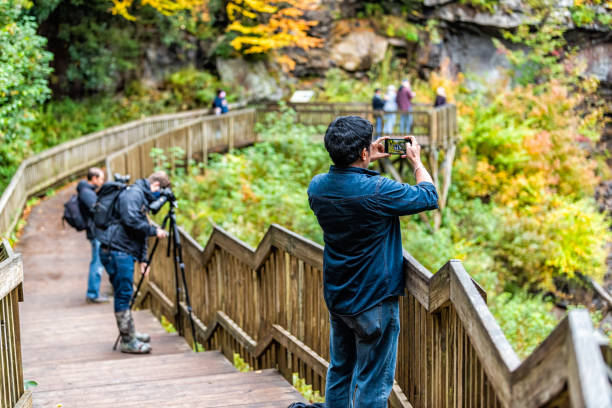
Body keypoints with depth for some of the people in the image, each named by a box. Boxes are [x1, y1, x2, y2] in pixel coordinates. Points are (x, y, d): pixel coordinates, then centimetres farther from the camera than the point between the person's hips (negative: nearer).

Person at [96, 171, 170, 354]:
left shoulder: (143, 198, 22)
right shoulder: (133, 194, -10)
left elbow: (141, 233, 24)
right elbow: (131, 220, -24)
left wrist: (143, 259, 18)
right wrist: (154, 231, -14)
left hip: (125, 253, 11)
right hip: (116, 251, -11)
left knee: (124, 295, 17)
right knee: (123, 295, -7)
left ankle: (131, 334, 28)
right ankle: (128, 342, -4)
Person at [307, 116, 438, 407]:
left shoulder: (317, 186, -5)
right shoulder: (378, 191, -25)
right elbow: (429, 197, -9)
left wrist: (369, 161, 15)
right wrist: (416, 162, 6)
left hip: (336, 298, 7)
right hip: (374, 301, -7)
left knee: (339, 371, 22)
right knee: (372, 383, 5)